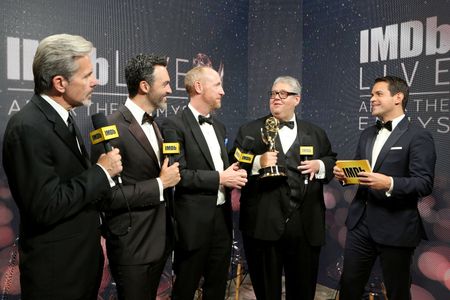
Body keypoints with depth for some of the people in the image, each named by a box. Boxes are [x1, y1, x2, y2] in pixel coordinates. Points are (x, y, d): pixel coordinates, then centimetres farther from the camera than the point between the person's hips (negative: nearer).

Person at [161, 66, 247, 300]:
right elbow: (178, 174, -19)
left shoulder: (219, 126, 13)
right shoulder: (175, 125, -12)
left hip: (222, 217, 7)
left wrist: (234, 175, -1)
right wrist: (219, 178, -16)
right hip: (195, 222, -7)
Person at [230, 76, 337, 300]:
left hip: (306, 226, 3)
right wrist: (257, 163, -20)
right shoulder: (249, 131, 4)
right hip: (264, 225, -2)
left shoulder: (316, 133, 12)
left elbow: (333, 163, 16)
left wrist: (320, 165, -4)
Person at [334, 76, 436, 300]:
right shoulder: (367, 134, 14)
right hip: (360, 223, 6)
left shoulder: (418, 137, -9)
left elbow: (425, 184, -16)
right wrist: (344, 174, -2)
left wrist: (390, 183, -31)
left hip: (395, 227, -6)